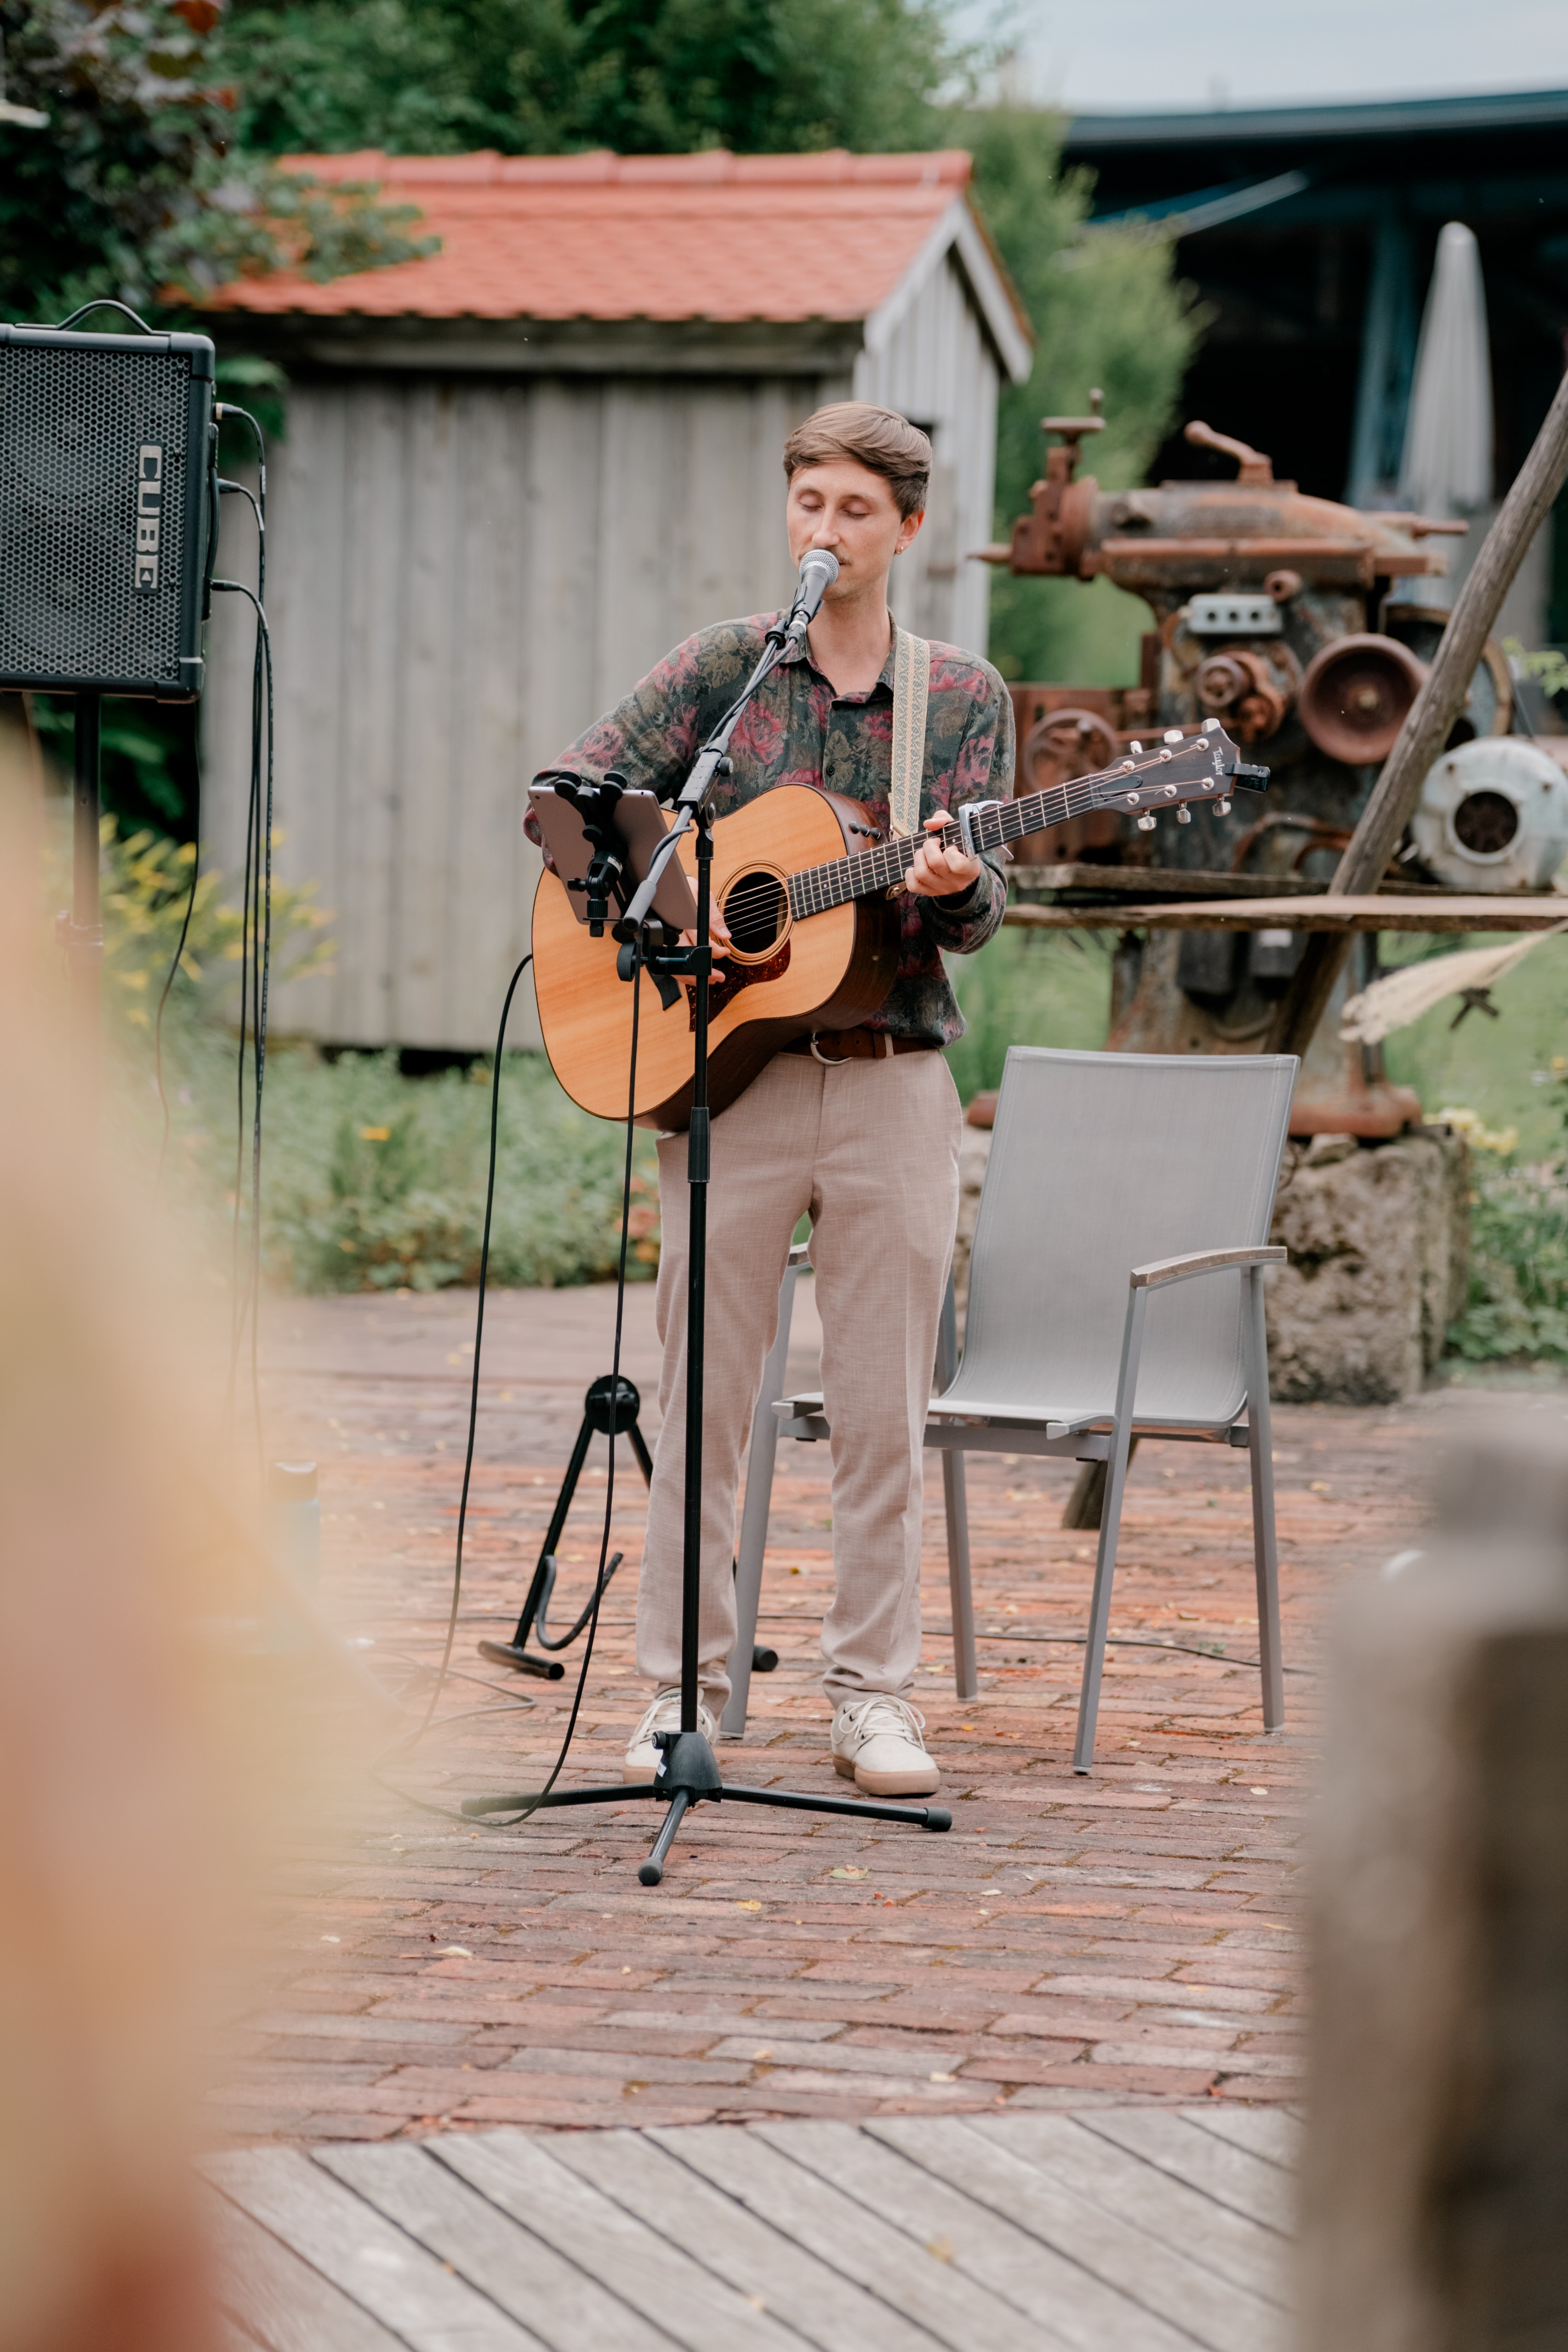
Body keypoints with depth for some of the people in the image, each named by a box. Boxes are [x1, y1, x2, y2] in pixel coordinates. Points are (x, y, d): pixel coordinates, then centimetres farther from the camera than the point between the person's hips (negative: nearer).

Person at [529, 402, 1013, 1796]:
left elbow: (978, 909, 0)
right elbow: (570, 794, -1)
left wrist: (957, 888, -22)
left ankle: (875, 1695, 10)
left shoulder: (967, 697, 7)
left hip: (892, 1084, 1)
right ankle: (681, 1693, 9)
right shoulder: (725, 666, 3)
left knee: (884, 1409, 3)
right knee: (702, 1398, 2)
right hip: (733, 1075, -1)